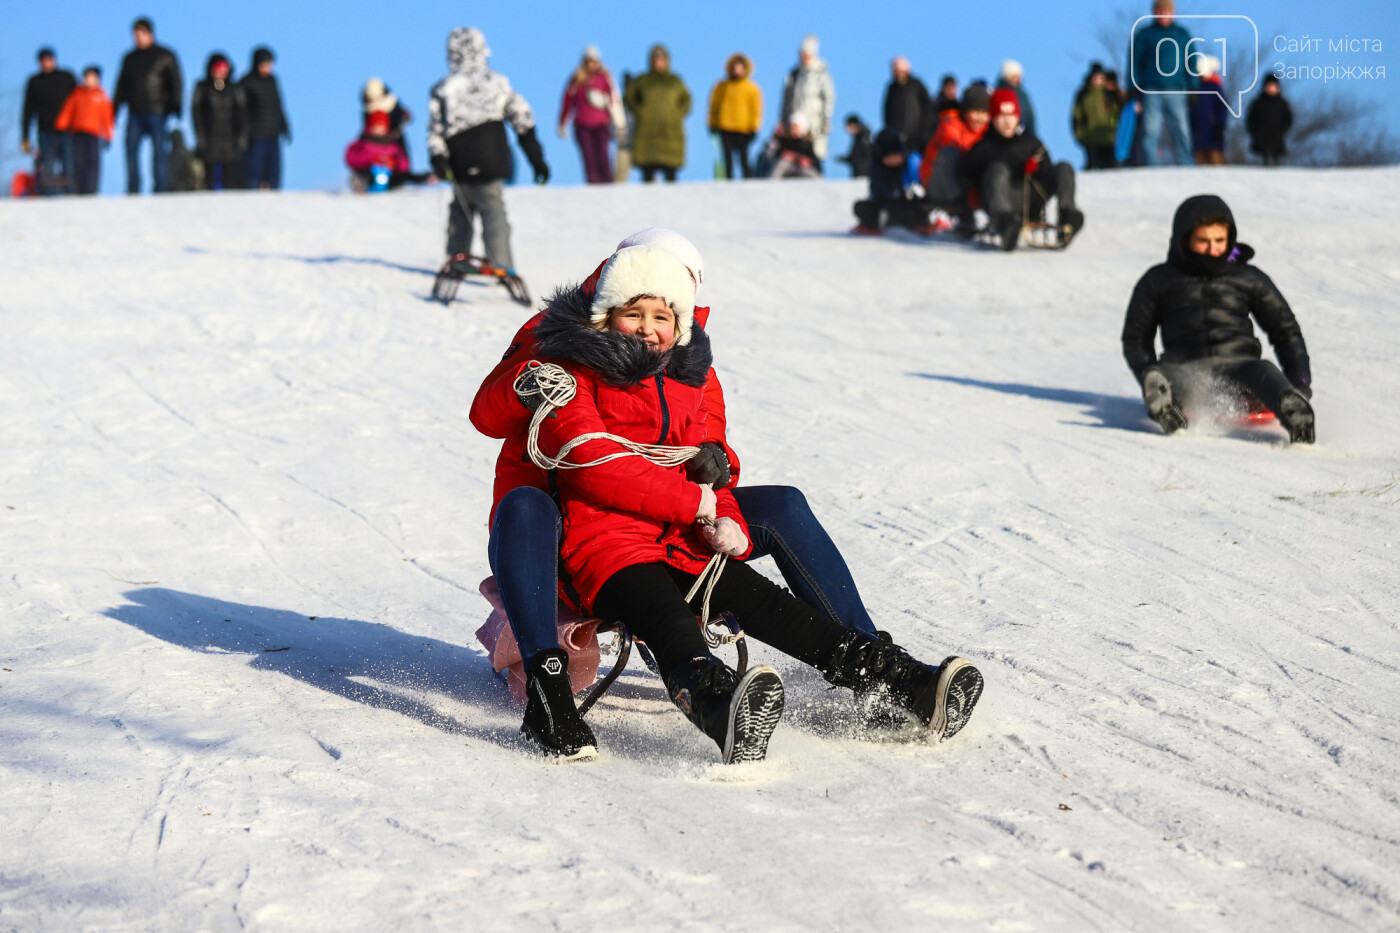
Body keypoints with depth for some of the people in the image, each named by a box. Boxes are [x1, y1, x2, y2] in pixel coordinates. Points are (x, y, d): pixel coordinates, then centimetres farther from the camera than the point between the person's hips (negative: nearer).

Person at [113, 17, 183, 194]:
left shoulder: (165, 56, 4)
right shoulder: (129, 58, 17)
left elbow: (176, 83, 0)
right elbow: (121, 86, 20)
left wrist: (176, 107, -10)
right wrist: (114, 110, 13)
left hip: (157, 113, -4)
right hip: (135, 114, 4)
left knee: (159, 152, -6)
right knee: (131, 150, -2)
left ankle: (161, 190, -4)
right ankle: (133, 191, 1)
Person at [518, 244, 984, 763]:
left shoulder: (683, 380, 21)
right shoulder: (574, 373, 0)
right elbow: (593, 463, -12)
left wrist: (724, 522, 1)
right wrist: (694, 502, -12)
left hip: (679, 544, 7)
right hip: (604, 540, -7)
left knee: (764, 603, -13)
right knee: (666, 618, -37)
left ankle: (896, 686, -24)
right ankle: (717, 702, -70)